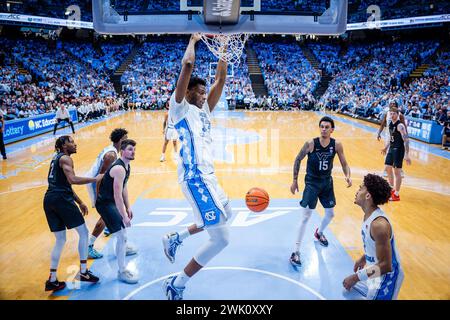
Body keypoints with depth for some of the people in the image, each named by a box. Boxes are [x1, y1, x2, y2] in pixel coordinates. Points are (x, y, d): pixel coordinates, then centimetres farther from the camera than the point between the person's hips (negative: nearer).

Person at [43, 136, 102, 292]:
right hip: (61, 199, -9)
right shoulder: (65, 158, -4)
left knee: (60, 240, 14)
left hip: (49, 200, 9)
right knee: (83, 232, 3)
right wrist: (95, 179, -12)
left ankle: (52, 280, 14)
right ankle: (83, 272, 5)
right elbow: (72, 180, -20)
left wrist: (79, 202, 29)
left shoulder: (57, 158, 25)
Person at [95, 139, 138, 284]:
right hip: (105, 202, -10)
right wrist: (124, 216, -28)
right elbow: (117, 195, -29)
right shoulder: (119, 169, -26)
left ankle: (124, 247, 58)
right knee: (122, 236, -13)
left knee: (123, 224, 31)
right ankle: (122, 271, -4)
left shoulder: (126, 166, 6)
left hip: (112, 201, 11)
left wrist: (128, 208, 13)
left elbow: (124, 188, 15)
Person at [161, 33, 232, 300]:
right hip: (195, 178, -10)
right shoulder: (180, 108, -4)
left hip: (207, 176, 10)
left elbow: (221, 80, 18)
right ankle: (177, 285, 4)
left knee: (226, 214, 31)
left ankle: (176, 239, 35)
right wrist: (193, 41, 1)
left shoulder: (203, 110, 19)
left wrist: (223, 51, 14)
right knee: (221, 239, -11)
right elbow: (188, 65, -14)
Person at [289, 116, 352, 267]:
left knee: (330, 214, 18)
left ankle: (319, 233, 50)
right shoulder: (311, 144, -17)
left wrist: (348, 176, -21)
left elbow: (344, 164, 0)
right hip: (312, 182, -4)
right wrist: (295, 181, -5)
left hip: (327, 182, 4)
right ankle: (296, 251, -1)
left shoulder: (337, 145, -10)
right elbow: (298, 160, -5)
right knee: (306, 217, -8)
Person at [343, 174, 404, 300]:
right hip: (373, 268, 9)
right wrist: (363, 258, 24)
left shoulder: (379, 224, -31)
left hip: (386, 276, -9)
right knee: (350, 288, 18)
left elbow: (385, 266, -29)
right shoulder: (369, 215, -2)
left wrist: (356, 277, -25)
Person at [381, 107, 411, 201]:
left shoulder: (400, 126, -19)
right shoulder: (391, 124, 8)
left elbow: (406, 140, -23)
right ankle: (392, 189, 34)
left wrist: (406, 155, -28)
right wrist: (386, 148, 28)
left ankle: (396, 195, 6)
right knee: (388, 168, 16)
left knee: (397, 172, -3)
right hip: (391, 149, 9)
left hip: (399, 150, -9)